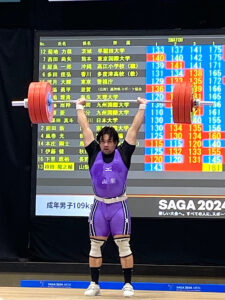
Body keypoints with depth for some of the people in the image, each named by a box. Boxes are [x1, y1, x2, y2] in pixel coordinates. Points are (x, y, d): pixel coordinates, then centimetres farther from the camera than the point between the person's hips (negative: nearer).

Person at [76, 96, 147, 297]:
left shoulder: (123, 153, -1)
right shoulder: (94, 153, 3)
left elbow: (135, 128, 3)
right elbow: (85, 128, 10)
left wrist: (142, 107, 7)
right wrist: (80, 107, 16)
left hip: (119, 205, -2)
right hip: (99, 205, 2)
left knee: (123, 245, -3)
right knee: (95, 245, 5)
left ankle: (128, 285, 1)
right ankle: (94, 284, 13)